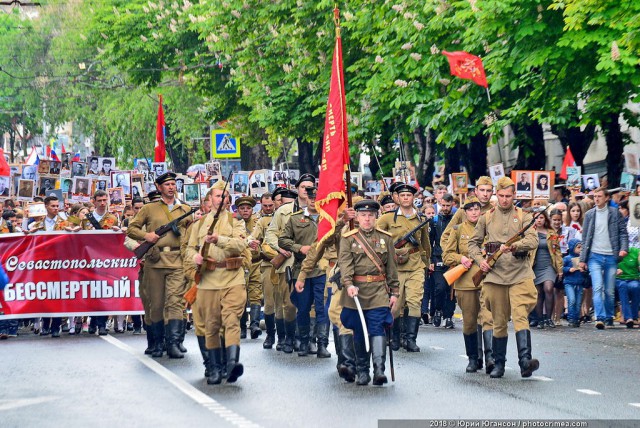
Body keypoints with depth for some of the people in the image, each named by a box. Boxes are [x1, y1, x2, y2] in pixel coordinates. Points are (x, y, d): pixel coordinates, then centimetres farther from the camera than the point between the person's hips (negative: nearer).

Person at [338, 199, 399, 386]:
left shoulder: (385, 238, 9)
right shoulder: (348, 238, 4)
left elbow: (392, 268, 10)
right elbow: (345, 263, -9)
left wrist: (394, 292, 6)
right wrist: (349, 284, -25)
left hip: (379, 292, 0)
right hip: (356, 292, 0)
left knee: (378, 329, -12)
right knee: (359, 333, 6)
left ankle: (379, 369, -17)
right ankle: (362, 371, 15)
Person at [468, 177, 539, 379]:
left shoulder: (523, 216, 6)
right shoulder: (486, 218, 12)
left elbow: (533, 241, -8)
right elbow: (473, 243, 17)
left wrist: (514, 246, -25)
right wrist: (480, 260, -2)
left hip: (520, 275, -2)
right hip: (495, 275, 2)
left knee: (520, 315, -17)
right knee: (499, 321, 8)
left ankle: (525, 360, -26)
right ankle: (499, 363, 17)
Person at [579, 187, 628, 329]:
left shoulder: (615, 213, 3)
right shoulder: (589, 214, 8)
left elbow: (623, 232, 3)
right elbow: (585, 237, 10)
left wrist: (624, 248, -14)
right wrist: (582, 259, 7)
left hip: (611, 257, 0)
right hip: (595, 256, 0)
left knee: (610, 291, 5)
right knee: (598, 288, -15)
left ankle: (609, 318, 19)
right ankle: (600, 318, -21)